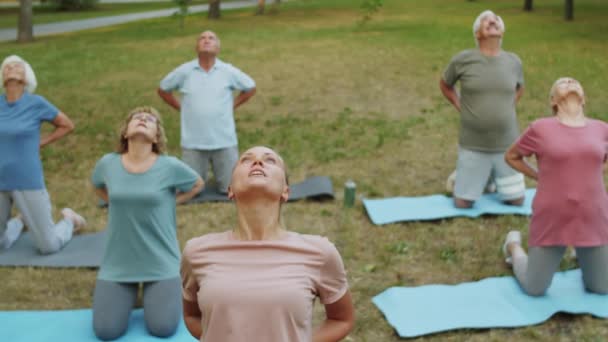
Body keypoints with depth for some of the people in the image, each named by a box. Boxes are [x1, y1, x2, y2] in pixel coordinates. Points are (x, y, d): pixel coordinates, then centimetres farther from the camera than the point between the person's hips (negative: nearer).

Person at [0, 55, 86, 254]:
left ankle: (69, 219, 29)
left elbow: (67, 125, 4)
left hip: (28, 182, -3)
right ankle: (21, 220, 38)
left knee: (48, 247, 1)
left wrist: (39, 144, -2)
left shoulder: (36, 103, -9)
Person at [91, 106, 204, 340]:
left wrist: (169, 203, 0)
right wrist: (120, 205, 6)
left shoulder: (170, 166, -11)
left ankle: (170, 287, 23)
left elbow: (197, 184, 10)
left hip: (160, 262, -2)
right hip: (117, 262, 2)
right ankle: (130, 292, 26)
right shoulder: (107, 164, -4)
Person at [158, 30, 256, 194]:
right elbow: (163, 90, 12)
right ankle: (202, 172, 35)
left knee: (229, 189, 4)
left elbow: (250, 88, 13)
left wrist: (232, 106, 6)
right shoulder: (184, 71, -2)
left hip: (224, 141, 0)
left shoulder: (229, 71, -2)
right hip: (193, 142, 0)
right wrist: (182, 108, 5)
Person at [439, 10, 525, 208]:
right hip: (474, 147, -2)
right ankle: (462, 172, 31)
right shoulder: (463, 59, -9)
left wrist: (506, 112, 7)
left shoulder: (513, 61, -1)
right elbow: (444, 85, 10)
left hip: (506, 145, 2)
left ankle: (491, 175, 34)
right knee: (462, 203, 0)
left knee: (516, 201, 7)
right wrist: (462, 110, 0)